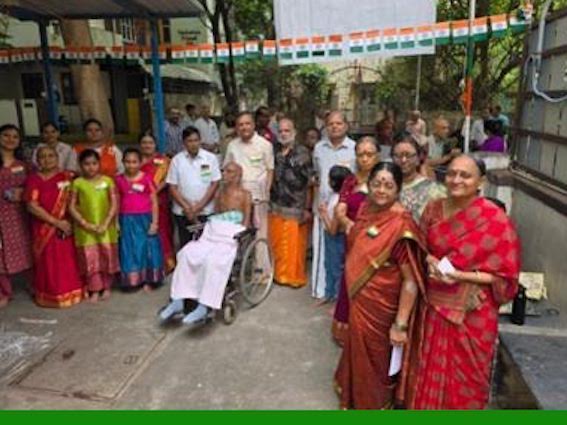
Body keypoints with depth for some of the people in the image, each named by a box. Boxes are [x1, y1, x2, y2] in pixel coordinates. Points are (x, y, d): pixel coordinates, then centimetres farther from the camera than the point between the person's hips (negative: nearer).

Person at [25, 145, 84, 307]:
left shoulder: (67, 177, 4)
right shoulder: (34, 179, -4)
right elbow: (32, 206, -12)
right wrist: (56, 222, -15)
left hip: (66, 227, 2)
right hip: (44, 229, -2)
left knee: (69, 262, 6)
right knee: (48, 263, 6)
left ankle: (71, 293, 21)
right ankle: (50, 296, 21)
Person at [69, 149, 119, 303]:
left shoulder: (107, 181, -1)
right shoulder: (77, 183, 0)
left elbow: (114, 204, -4)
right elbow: (72, 207, -2)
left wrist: (105, 224, -12)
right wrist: (85, 224, -12)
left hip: (106, 228, 0)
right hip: (86, 229, 0)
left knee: (107, 258, 9)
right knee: (90, 259, 4)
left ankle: (106, 287, 26)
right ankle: (94, 290, 17)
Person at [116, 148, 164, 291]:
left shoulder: (147, 178, -4)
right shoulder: (119, 180, 3)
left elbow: (154, 202, -2)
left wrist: (154, 222, -7)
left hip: (145, 219, -2)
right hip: (127, 221, 2)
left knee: (146, 248, 6)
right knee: (130, 250, 7)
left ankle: (148, 281, 18)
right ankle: (133, 281, 18)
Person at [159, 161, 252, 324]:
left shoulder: (245, 195, 5)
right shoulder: (220, 192, 22)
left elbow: (246, 222, 0)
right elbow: (215, 215, 19)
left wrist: (238, 236, -15)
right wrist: (209, 227, 1)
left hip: (231, 236, -5)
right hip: (214, 232, 6)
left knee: (213, 260, -34)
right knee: (188, 253, -20)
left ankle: (203, 307, -32)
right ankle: (178, 300, -19)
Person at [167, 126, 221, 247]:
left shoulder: (210, 158, 1)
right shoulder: (177, 160, 3)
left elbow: (215, 184, -1)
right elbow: (172, 187, 2)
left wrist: (200, 206, -7)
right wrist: (186, 207, -7)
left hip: (206, 211, -1)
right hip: (182, 212, 1)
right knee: (185, 245, 6)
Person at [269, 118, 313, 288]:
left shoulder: (302, 153, -5)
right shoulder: (274, 151, 8)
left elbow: (308, 183, -6)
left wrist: (308, 208, -9)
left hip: (295, 208, -4)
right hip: (275, 207, 4)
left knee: (295, 245, 3)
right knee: (277, 244, 11)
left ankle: (296, 276, 19)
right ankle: (279, 274, 28)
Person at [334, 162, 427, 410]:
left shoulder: (401, 224, -26)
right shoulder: (365, 209, -3)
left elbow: (411, 280, -24)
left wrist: (401, 324, -22)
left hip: (380, 306, -7)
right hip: (358, 300, 7)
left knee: (374, 360, 16)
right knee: (358, 352, 27)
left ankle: (372, 403, 44)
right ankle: (354, 397, 54)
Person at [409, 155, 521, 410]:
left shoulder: (495, 220, -14)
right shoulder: (434, 209, -1)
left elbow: (504, 275, -11)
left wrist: (461, 276, -22)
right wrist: (430, 261, -12)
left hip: (471, 311, -4)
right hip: (434, 304, 4)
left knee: (464, 374, 14)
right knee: (431, 369, 19)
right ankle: (428, 408, 43)